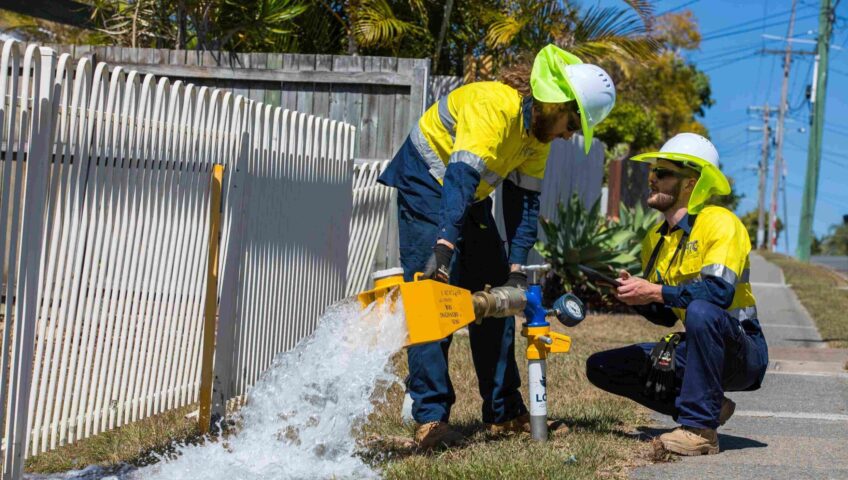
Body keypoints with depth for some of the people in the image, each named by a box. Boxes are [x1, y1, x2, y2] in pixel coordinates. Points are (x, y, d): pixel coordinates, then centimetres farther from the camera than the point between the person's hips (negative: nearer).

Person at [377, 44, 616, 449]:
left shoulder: (540, 130, -4)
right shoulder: (494, 105, -31)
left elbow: (523, 199, -3)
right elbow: (461, 176, -42)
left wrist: (516, 268, -13)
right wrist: (444, 248, -52)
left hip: (469, 198, 9)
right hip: (426, 184, -9)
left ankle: (504, 412, 14)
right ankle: (430, 419, -18)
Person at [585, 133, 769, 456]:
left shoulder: (720, 223, -14)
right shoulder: (655, 239, 9)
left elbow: (720, 292, -30)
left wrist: (655, 292, -24)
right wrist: (634, 294, -5)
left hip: (743, 353, -8)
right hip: (692, 350, 8)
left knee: (701, 311, -39)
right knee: (600, 368, 1)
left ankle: (700, 428, -29)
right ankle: (709, 406, 0)